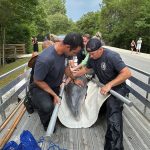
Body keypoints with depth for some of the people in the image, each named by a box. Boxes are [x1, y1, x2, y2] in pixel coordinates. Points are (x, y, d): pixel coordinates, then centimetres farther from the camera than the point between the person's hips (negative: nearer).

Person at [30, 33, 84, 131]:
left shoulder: (62, 51, -16)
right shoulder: (45, 59, -38)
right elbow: (38, 81, -25)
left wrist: (74, 80, 9)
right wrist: (54, 95, -23)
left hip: (55, 86, 7)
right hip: (40, 87, -7)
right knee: (47, 107, -32)